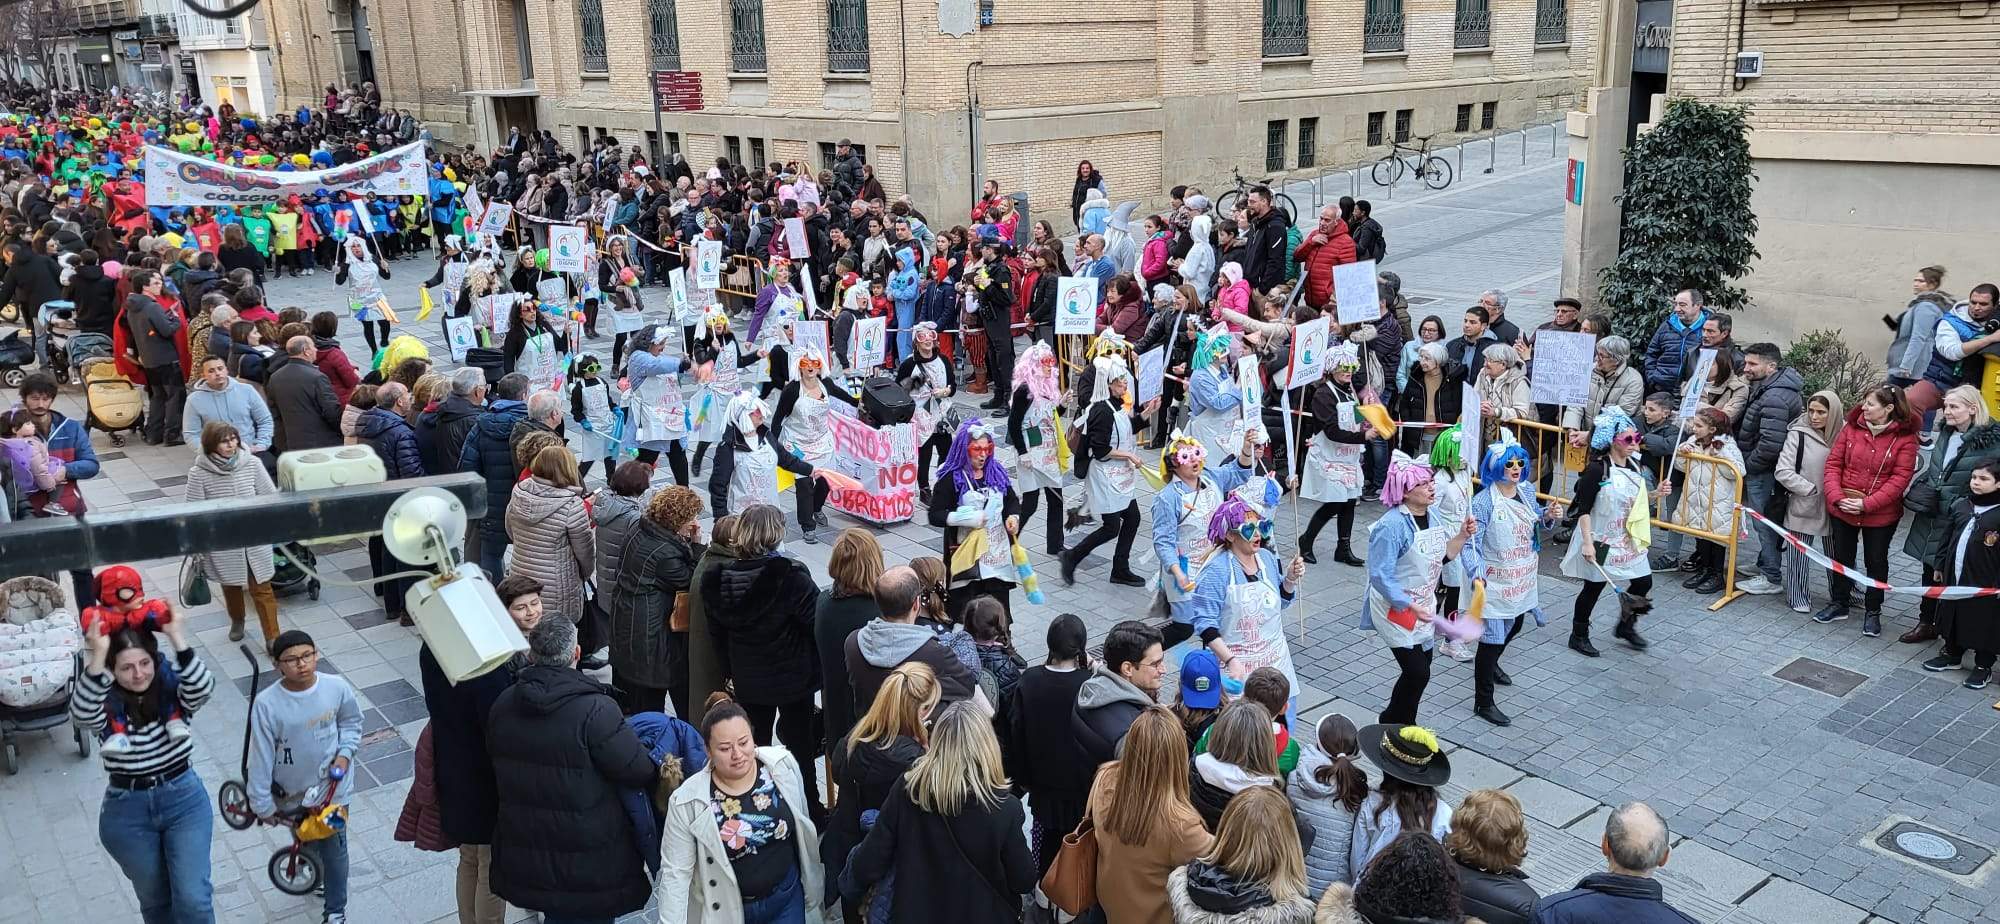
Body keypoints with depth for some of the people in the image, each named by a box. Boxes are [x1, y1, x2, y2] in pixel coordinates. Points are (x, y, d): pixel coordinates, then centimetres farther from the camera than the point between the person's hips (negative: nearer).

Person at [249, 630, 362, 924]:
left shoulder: (337, 687, -17)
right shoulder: (267, 704, -22)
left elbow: (351, 722, 5)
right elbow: (261, 756, -14)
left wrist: (345, 753, -10)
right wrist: (262, 803, -8)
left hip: (331, 784, 0)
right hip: (292, 791, 0)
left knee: (334, 848, 8)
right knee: (306, 843, 22)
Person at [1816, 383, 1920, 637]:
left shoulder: (1905, 438, -13)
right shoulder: (1851, 428, -4)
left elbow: (1900, 479, -17)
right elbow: (1833, 463, -3)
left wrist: (1867, 504, -23)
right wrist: (1837, 497, -16)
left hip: (1881, 514, -3)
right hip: (1842, 509, 3)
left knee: (1876, 561, 12)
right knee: (1841, 557, 17)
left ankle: (1873, 611, 28)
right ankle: (1839, 603, 34)